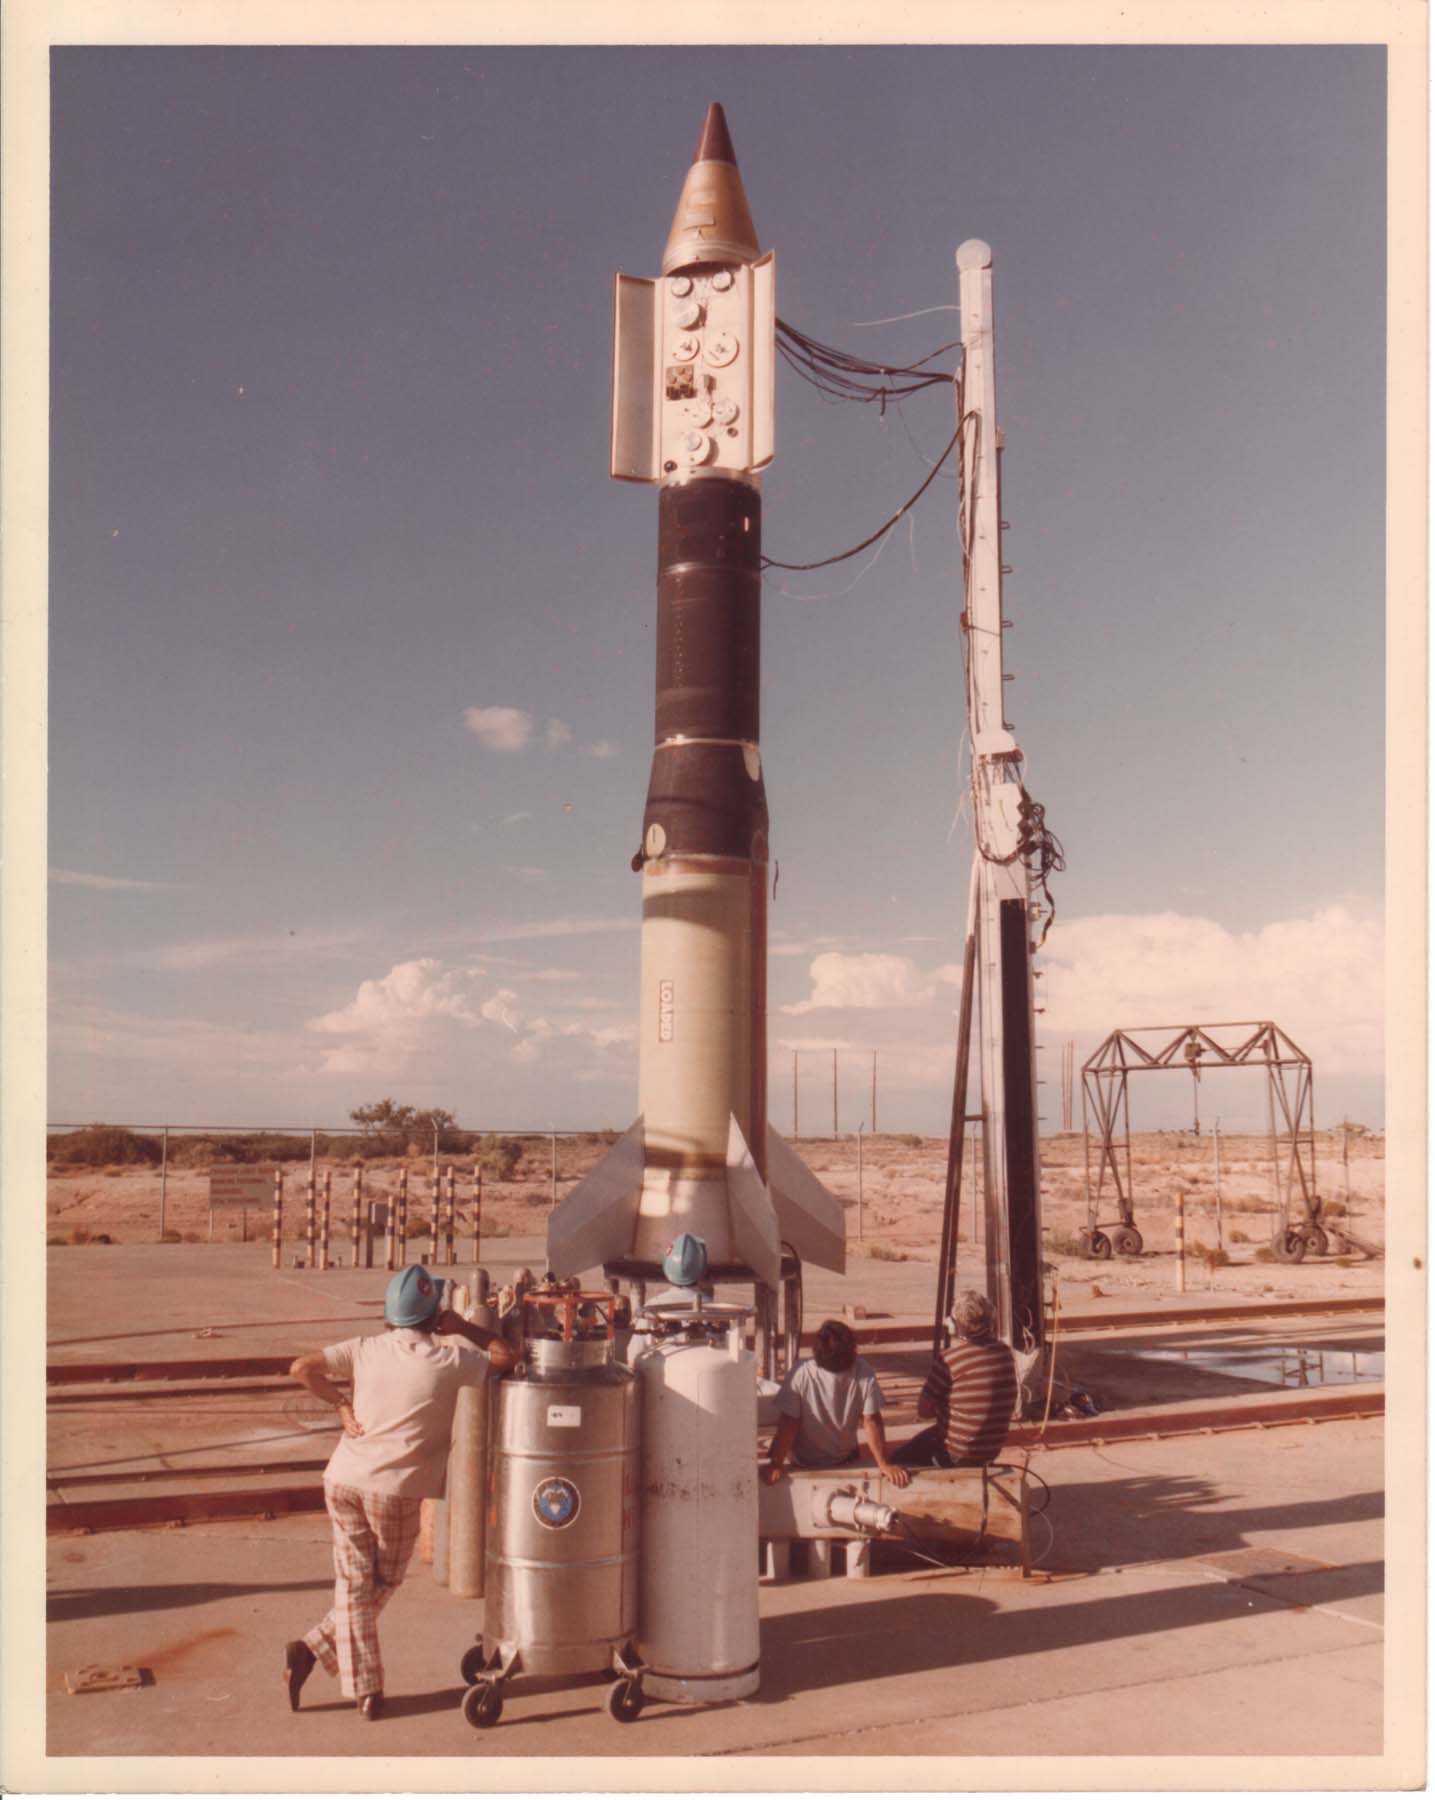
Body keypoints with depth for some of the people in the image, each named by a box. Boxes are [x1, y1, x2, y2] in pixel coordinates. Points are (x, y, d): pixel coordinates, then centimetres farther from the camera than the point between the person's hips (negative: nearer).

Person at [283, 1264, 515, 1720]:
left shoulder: (365, 1348, 1)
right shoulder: (445, 1361, -9)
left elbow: (301, 1367, -1)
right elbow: (505, 1357, 2)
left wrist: (339, 1404, 8)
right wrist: (462, 1328, 9)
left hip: (342, 1479, 4)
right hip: (394, 1489, -4)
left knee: (353, 1586, 11)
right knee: (381, 1586, 17)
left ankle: (364, 1690, 8)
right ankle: (314, 1648, 11)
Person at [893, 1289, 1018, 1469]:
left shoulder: (949, 1359, -23)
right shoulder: (1005, 1352, -4)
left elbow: (924, 1411, -12)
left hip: (957, 1456, -7)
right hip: (993, 1449, 7)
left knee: (898, 1459, 13)